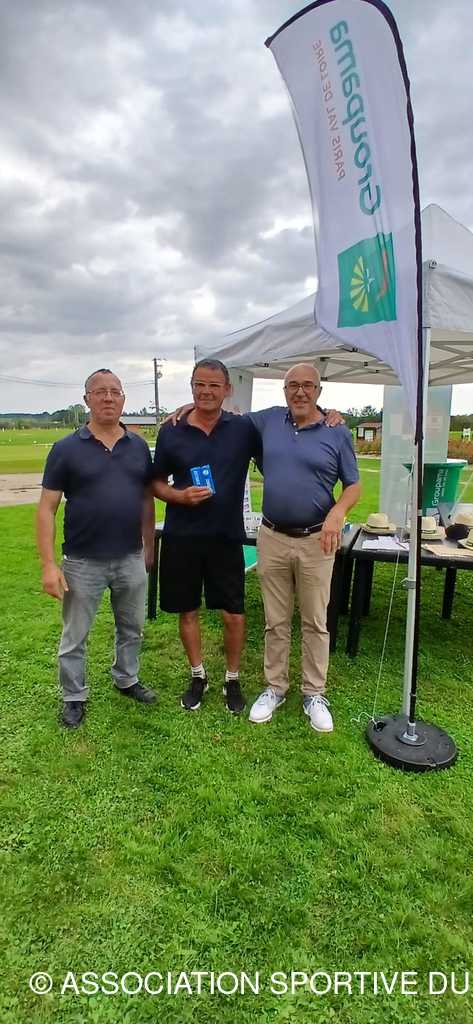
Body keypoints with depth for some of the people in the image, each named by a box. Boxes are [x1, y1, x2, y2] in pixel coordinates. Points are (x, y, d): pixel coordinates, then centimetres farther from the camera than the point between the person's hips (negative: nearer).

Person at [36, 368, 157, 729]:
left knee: (132, 628, 20)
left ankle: (127, 680, 43)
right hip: (83, 563, -3)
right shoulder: (67, 449, -8)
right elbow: (47, 508, -8)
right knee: (74, 636, 13)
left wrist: (149, 547, 9)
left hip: (131, 559, 3)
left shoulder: (139, 446, 2)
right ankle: (74, 697, 33)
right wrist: (49, 564, -14)